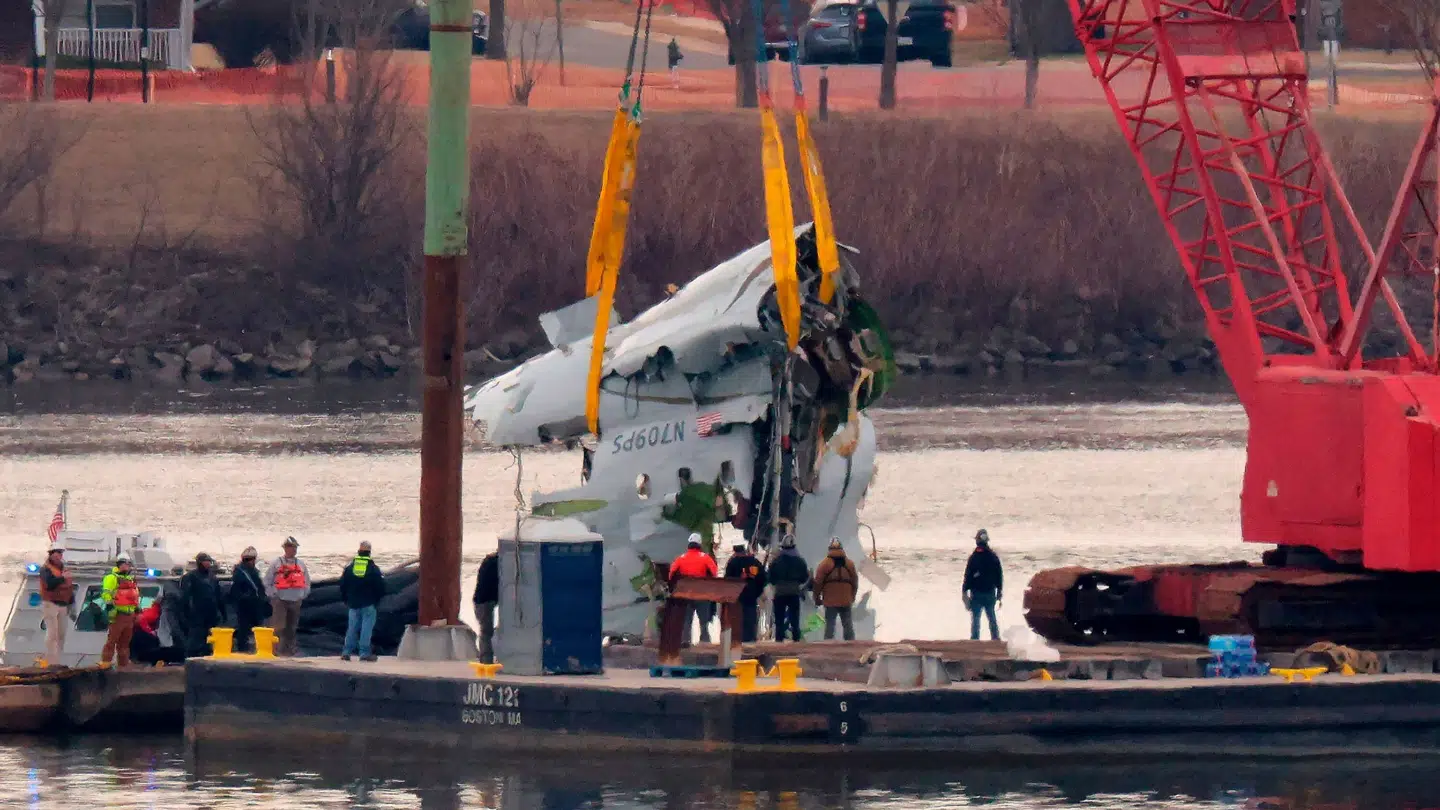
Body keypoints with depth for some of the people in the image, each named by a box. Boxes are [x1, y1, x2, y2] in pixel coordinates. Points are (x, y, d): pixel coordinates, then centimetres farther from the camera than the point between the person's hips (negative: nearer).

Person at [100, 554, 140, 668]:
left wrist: (138, 609, 27)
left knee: (124, 642, 12)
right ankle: (105, 663, -16)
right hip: (118, 614, -8)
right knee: (112, 640, -13)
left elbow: (136, 596, 31)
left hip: (129, 615, 8)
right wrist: (109, 605, -25)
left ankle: (123, 664, 17)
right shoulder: (112, 578, -3)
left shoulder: (131, 579, 23)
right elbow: (106, 594, -14)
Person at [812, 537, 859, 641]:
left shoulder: (824, 564, -6)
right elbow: (855, 582, 14)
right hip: (846, 601, 3)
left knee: (830, 625, 0)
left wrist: (817, 598, 5)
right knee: (848, 624, 10)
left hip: (830, 601, -3)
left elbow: (818, 583, -6)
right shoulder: (849, 564, 6)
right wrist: (852, 596, 27)